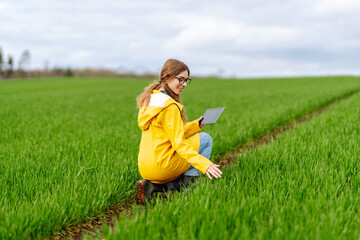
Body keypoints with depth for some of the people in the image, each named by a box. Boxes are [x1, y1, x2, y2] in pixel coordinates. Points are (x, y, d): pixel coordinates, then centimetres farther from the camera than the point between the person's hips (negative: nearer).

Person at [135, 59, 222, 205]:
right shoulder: (170, 107, -16)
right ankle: (190, 182, 3)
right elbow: (178, 144, -20)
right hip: (162, 167, -8)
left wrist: (195, 125, 20)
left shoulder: (150, 99, 13)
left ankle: (152, 186, 11)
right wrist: (205, 164, -26)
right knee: (205, 139, 7)